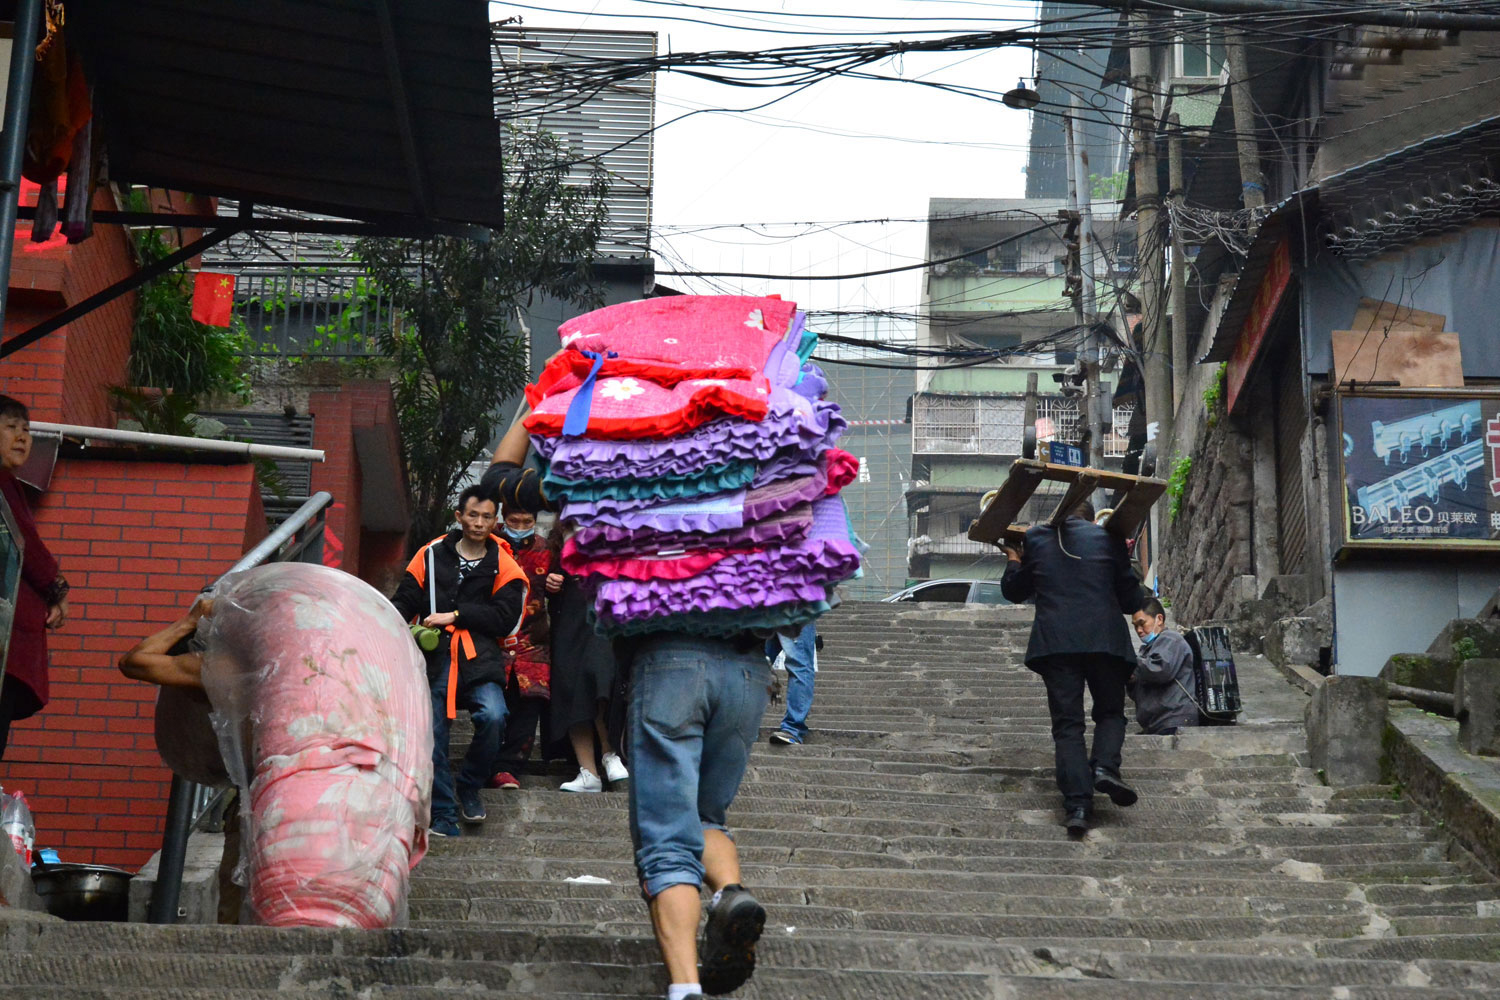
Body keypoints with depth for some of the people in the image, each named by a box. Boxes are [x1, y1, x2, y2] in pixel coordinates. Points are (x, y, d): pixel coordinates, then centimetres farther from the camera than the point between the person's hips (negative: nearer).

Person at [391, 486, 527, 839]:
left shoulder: (503, 565, 9)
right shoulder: (432, 554, 13)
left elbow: (504, 620, -2)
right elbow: (405, 600, 12)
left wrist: (454, 617, -9)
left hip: (479, 657, -1)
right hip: (434, 655, 1)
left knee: (493, 716, -25)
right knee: (430, 736, -8)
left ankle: (470, 786, 1)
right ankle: (443, 816, 2)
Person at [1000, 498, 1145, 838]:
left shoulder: (1036, 539, 13)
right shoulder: (1107, 540, 10)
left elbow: (1013, 591, 24)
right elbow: (1132, 602, 11)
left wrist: (1013, 561, 42)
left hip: (1055, 641, 1)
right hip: (1104, 640, -1)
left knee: (1067, 724, 1)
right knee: (1110, 712, 16)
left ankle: (1077, 804, -12)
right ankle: (1104, 766, -13)